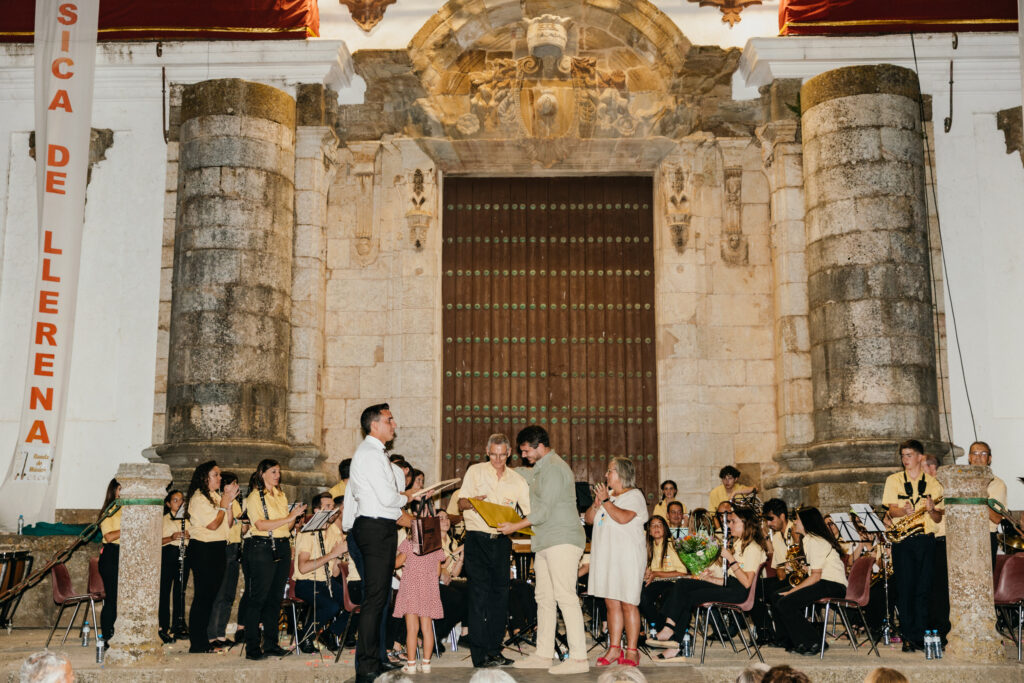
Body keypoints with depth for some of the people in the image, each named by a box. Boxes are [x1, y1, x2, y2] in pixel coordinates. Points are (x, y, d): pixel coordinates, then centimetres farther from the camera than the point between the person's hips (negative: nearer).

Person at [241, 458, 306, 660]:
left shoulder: (282, 496, 18)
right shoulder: (254, 497, -3)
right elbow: (261, 525, -16)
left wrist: (295, 515, -1)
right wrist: (288, 518, -19)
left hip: (282, 548, 7)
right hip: (261, 548, -7)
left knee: (275, 597, 8)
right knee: (258, 598, -5)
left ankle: (271, 644, 14)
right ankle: (252, 647, -2)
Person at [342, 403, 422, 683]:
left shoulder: (365, 452, 20)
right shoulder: (371, 454, -14)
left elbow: (351, 490, 28)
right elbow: (388, 498, -21)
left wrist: (348, 525, 34)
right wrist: (407, 496, -1)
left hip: (368, 527, 11)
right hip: (378, 528, -11)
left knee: (377, 596, 13)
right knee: (375, 599, -10)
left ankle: (373, 659, 19)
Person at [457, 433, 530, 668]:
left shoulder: (517, 480, 10)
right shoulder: (475, 471, 4)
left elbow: (531, 513, 6)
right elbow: (461, 503, -1)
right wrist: (473, 501, -24)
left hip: (502, 541, 3)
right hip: (477, 539, -3)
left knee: (500, 595, 5)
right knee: (479, 595, -7)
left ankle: (494, 650, 14)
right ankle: (480, 654, -5)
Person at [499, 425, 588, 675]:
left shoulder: (554, 468, -12)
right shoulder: (540, 468, 20)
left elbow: (544, 511, -16)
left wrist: (515, 526, -8)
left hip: (562, 540, -10)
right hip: (545, 542, 10)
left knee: (565, 596, -12)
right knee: (545, 598, 11)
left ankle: (579, 658, -12)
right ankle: (543, 655, 16)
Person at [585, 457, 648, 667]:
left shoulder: (634, 495, -4)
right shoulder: (608, 495, 19)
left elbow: (623, 517, -21)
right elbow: (589, 519, 15)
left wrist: (605, 500, -12)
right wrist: (596, 503, -1)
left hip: (627, 557, -7)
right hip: (606, 556, 7)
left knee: (628, 604, -5)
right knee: (612, 604, 8)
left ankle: (631, 651, 0)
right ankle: (614, 649, 13)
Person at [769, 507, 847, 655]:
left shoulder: (815, 542, -14)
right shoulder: (808, 540, 18)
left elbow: (815, 576, -19)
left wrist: (792, 591, -16)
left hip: (833, 587, -10)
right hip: (823, 583, 10)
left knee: (785, 603, -22)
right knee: (776, 598, 4)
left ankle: (814, 644, -11)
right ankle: (791, 641, 10)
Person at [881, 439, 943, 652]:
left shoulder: (933, 484, 11)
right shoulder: (893, 480, 10)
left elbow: (938, 518, 8)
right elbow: (891, 511, -1)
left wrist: (932, 510, -15)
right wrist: (903, 510, -23)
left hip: (926, 540, 1)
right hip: (902, 540, -1)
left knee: (923, 589, -1)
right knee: (905, 588, -4)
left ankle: (919, 636, 6)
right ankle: (908, 637, 1)